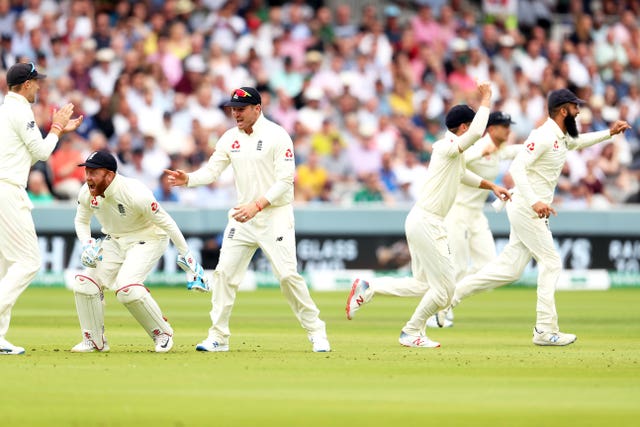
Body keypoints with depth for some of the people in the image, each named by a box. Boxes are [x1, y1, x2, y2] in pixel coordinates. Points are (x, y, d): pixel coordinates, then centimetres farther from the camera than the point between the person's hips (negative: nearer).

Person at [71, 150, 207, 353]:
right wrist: (87, 245, -14)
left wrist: (186, 255, -17)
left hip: (147, 239, -7)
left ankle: (163, 333, -5)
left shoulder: (134, 194, -32)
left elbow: (166, 222, -22)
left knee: (126, 287, -27)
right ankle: (94, 341, 8)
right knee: (85, 281, -8)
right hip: (115, 241, 7)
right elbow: (81, 221, 7)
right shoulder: (87, 193, -13)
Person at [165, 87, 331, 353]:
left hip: (275, 215, -6)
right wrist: (188, 179, -17)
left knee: (288, 275, -10)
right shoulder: (230, 138, 7)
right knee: (224, 273, 0)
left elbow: (286, 180, -16)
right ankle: (218, 337, 7)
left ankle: (316, 333, 3)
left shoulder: (277, 136, -11)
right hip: (242, 216, 6)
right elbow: (212, 170, 4)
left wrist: (257, 205, -25)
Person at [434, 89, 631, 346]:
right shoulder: (543, 136, -17)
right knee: (551, 263, -6)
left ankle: (452, 293, 12)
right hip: (526, 209, -10)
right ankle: (546, 331, -3)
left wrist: (609, 133, 23)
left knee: (510, 269, 8)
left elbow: (579, 142, 36)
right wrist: (534, 201, -35)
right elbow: (517, 168, -24)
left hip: (532, 211, 10)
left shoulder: (562, 138, 13)